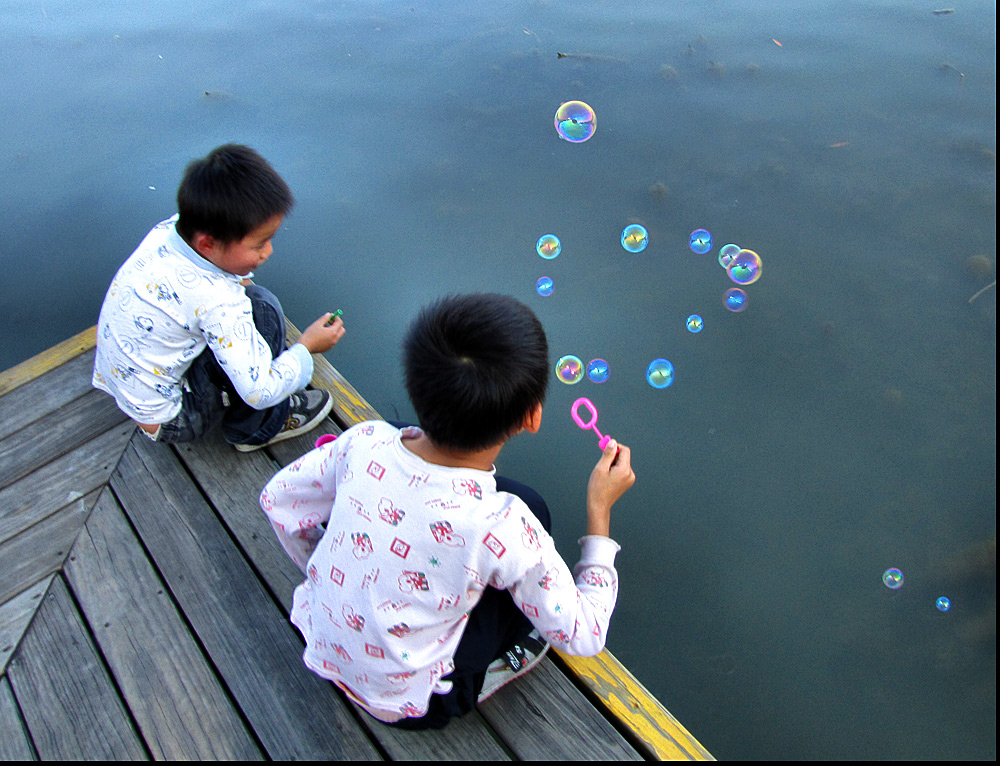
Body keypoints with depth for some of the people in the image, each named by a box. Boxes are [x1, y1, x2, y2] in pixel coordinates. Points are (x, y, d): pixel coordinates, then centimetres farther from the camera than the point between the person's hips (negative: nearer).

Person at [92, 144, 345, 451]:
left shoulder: (168, 228, -11)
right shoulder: (216, 301, -34)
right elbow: (261, 391, -29)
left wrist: (239, 279, -2)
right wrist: (306, 347, -14)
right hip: (167, 421, -8)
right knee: (262, 307, -21)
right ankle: (253, 431, -3)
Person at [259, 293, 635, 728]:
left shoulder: (364, 443, -22)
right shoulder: (504, 529, -33)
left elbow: (277, 499, -3)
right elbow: (584, 636, -17)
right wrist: (599, 509, -11)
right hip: (405, 704, -4)